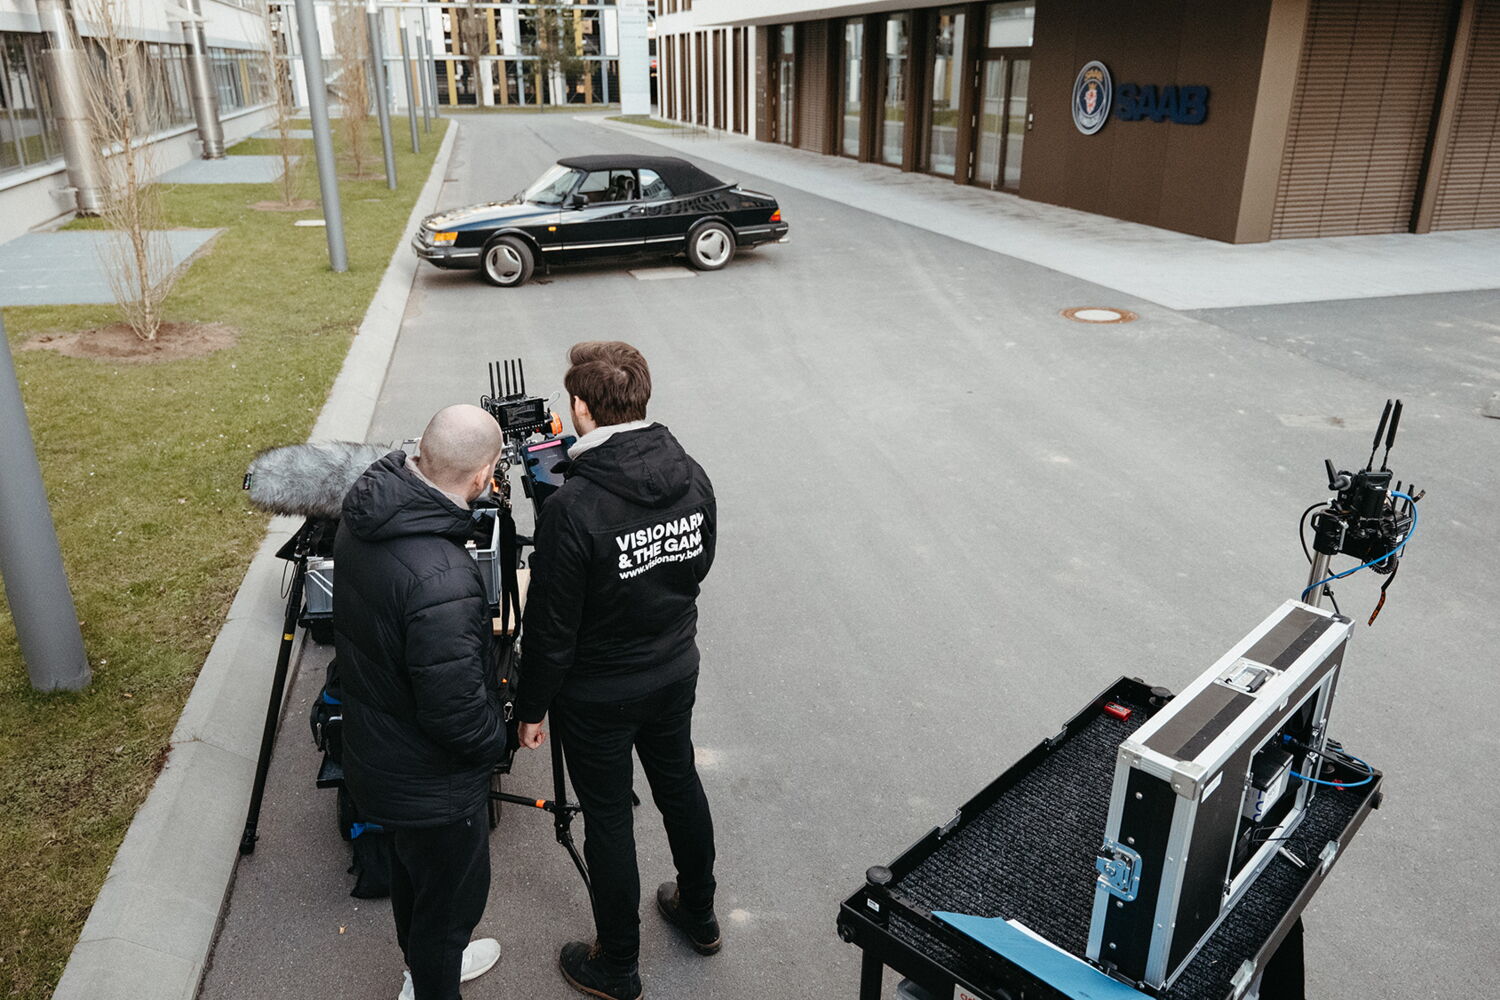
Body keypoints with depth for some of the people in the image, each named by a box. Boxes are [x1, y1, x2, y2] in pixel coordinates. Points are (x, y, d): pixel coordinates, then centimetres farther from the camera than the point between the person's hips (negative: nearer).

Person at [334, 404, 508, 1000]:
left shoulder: (362, 517, -11)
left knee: (412, 872, 31)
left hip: (373, 758, 9)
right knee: (450, 898, 18)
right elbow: (458, 715, -30)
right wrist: (494, 740, -10)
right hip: (433, 785, -9)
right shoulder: (444, 583, -39)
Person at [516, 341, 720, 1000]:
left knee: (608, 818, 11)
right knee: (679, 785, 24)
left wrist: (532, 708, -6)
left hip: (599, 696, -6)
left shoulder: (571, 508, -28)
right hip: (676, 672, 6)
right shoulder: (692, 478, -10)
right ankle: (699, 914, 47)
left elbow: (551, 627, -20)